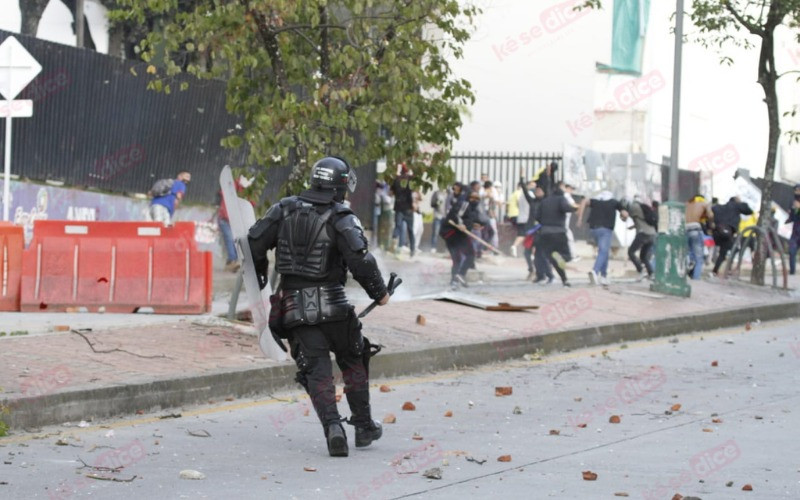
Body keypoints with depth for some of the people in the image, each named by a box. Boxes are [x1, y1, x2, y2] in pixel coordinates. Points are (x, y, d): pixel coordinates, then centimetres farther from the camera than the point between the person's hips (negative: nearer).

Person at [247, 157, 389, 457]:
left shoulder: (284, 209, 4)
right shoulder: (341, 218, -9)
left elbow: (254, 244, 5)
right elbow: (360, 260, -18)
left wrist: (258, 280, 21)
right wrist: (379, 292, -3)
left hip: (295, 306, 3)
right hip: (333, 306, -3)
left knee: (316, 370, 2)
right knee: (353, 362, 17)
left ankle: (332, 427, -18)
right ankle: (364, 427, 23)